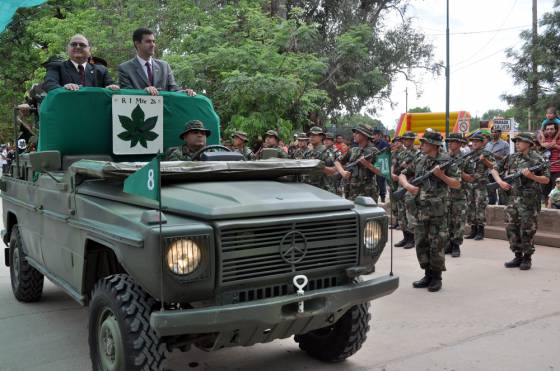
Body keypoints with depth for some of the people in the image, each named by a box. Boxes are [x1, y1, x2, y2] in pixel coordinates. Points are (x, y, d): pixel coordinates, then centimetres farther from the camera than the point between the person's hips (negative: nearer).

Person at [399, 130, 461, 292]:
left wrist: (441, 175, -17)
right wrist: (407, 185, -5)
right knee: (421, 244, 9)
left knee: (436, 246, 0)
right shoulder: (419, 160, 10)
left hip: (437, 210, -5)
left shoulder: (446, 161, -5)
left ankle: (436, 277, 14)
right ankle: (428, 274, 22)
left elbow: (457, 184, -4)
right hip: (420, 210, 6)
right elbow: (402, 175, 15)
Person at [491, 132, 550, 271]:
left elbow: (546, 179, -3)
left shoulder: (537, 159, -3)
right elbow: (494, 169, 13)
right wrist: (500, 182, -3)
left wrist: (531, 176, -18)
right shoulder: (511, 158, 9)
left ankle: (527, 258, 13)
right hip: (512, 198, 5)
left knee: (527, 230, 0)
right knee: (511, 228, 7)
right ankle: (518, 256, 19)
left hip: (529, 200, -5)